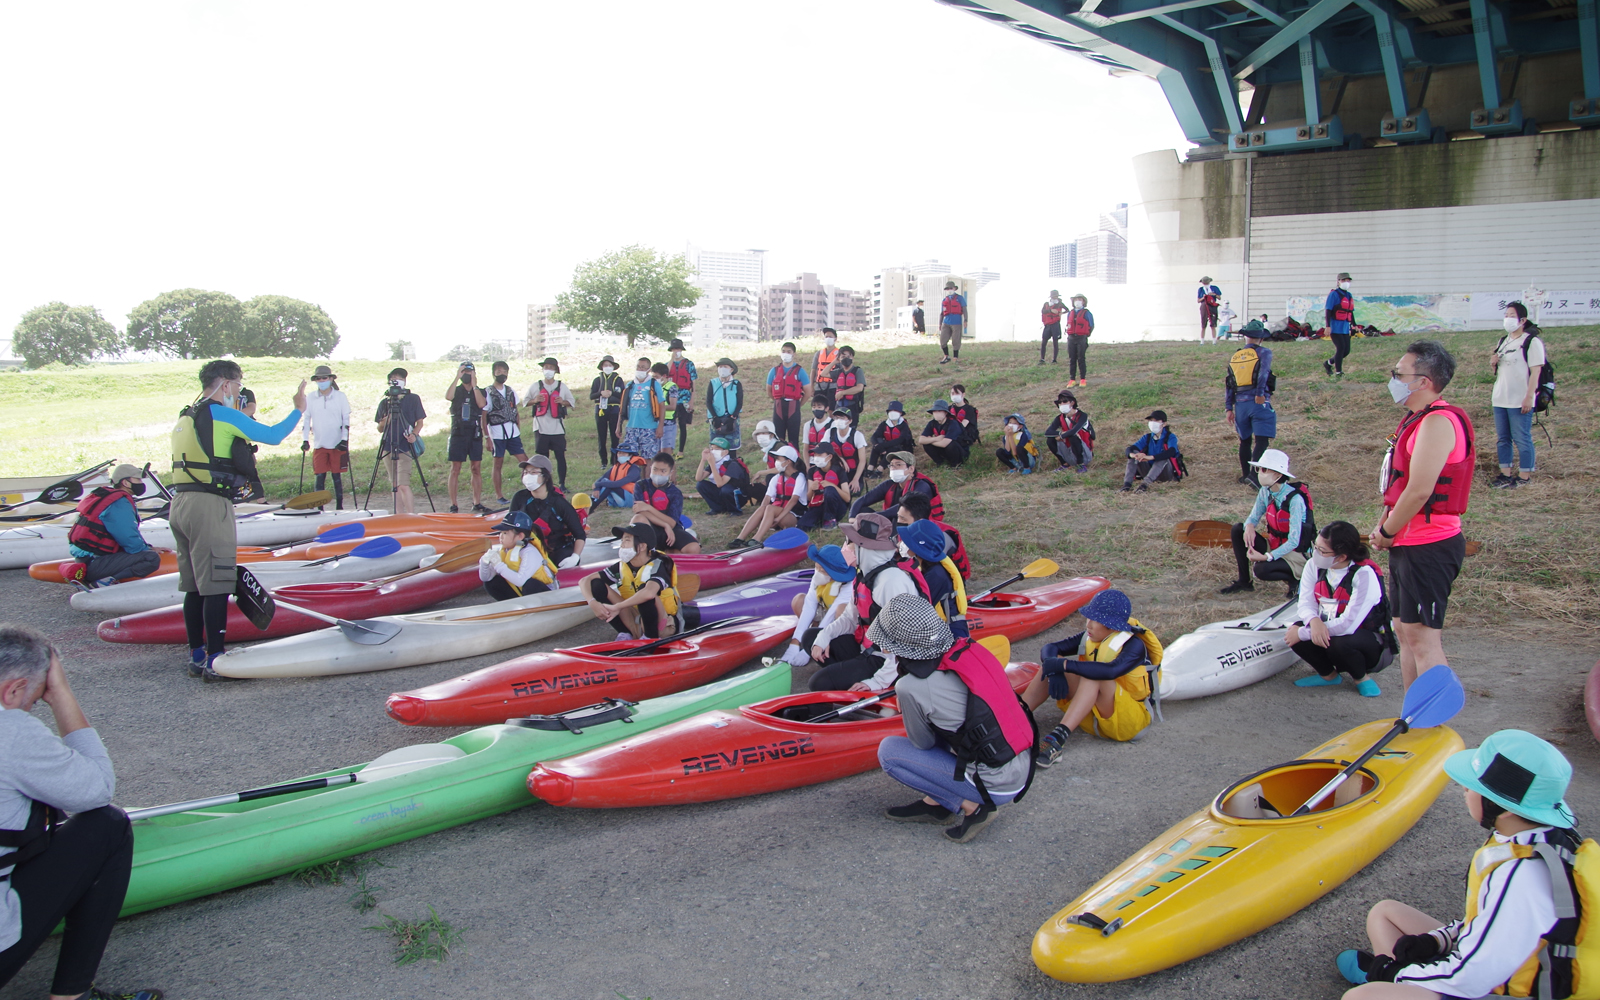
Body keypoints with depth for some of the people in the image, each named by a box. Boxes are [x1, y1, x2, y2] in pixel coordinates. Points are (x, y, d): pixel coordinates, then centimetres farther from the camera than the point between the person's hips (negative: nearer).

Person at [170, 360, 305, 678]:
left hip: (180, 505, 9)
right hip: (209, 506, -9)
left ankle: (197, 657, 18)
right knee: (216, 587, -5)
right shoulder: (223, 415, -8)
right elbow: (273, 435, -4)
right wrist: (298, 409, 9)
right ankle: (215, 660, -4)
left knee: (194, 587, 13)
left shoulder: (186, 417, 18)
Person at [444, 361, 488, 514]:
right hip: (458, 433, -1)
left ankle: (477, 503, 8)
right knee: (455, 469, -3)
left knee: (477, 468, 2)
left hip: (475, 434, 1)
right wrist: (457, 377, -13)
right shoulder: (456, 390, 8)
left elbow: (481, 404, -12)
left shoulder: (480, 392, 10)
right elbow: (448, 396, -16)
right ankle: (453, 505, -2)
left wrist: (474, 384, -8)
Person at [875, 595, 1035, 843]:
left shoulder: (911, 687, -18)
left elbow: (922, 745, 0)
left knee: (889, 751, 0)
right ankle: (935, 802, 17)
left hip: (994, 787, -7)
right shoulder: (968, 648, -2)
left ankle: (970, 806, 1)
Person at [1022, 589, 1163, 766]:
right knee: (1050, 665, -11)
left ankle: (1058, 738, -50)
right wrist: (1055, 672, -28)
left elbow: (1111, 671, -40)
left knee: (1093, 676, -34)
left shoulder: (1134, 645, -19)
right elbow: (1050, 648, -6)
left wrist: (1063, 665, -39)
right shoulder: (1089, 638, 0)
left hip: (1132, 718, -6)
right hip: (1092, 716, 6)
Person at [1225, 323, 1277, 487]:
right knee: (1262, 440, -8)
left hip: (1240, 404, 5)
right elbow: (1263, 373, -18)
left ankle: (1245, 475, 23)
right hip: (1259, 403, -5)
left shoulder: (1234, 357, 16)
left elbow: (1228, 384, 12)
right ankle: (1254, 473, -23)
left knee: (1244, 440, 17)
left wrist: (1228, 408, 13)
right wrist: (1260, 394, -20)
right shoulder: (1264, 353, 1)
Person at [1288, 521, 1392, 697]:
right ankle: (1328, 675, 7)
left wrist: (1302, 634, -28)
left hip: (1372, 642, -5)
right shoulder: (1315, 566, -8)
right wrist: (1314, 621, -35)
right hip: (1325, 631, 5)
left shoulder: (1364, 574, -26)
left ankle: (1361, 678, 0)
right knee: (1296, 630, -22)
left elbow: (1349, 624, -31)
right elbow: (1306, 604, -10)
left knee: (1340, 643, -36)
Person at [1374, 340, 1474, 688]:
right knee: (1406, 632, 15)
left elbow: (1419, 491, -23)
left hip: (1429, 546, -10)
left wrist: (1386, 532, -11)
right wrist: (1384, 524, 6)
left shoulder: (1438, 422, -18)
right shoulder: (1415, 419, 15)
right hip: (1407, 544, 10)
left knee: (1423, 638, -8)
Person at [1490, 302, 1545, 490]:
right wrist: (1493, 362, 2)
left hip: (1520, 402, -8)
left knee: (1522, 439, -2)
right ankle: (1505, 475, 17)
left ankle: (1524, 476, 6)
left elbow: (1535, 371, -14)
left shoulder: (1532, 341, -9)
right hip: (1500, 399, 8)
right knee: (1502, 438, 10)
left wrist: (1529, 397, -20)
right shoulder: (1503, 341, 15)